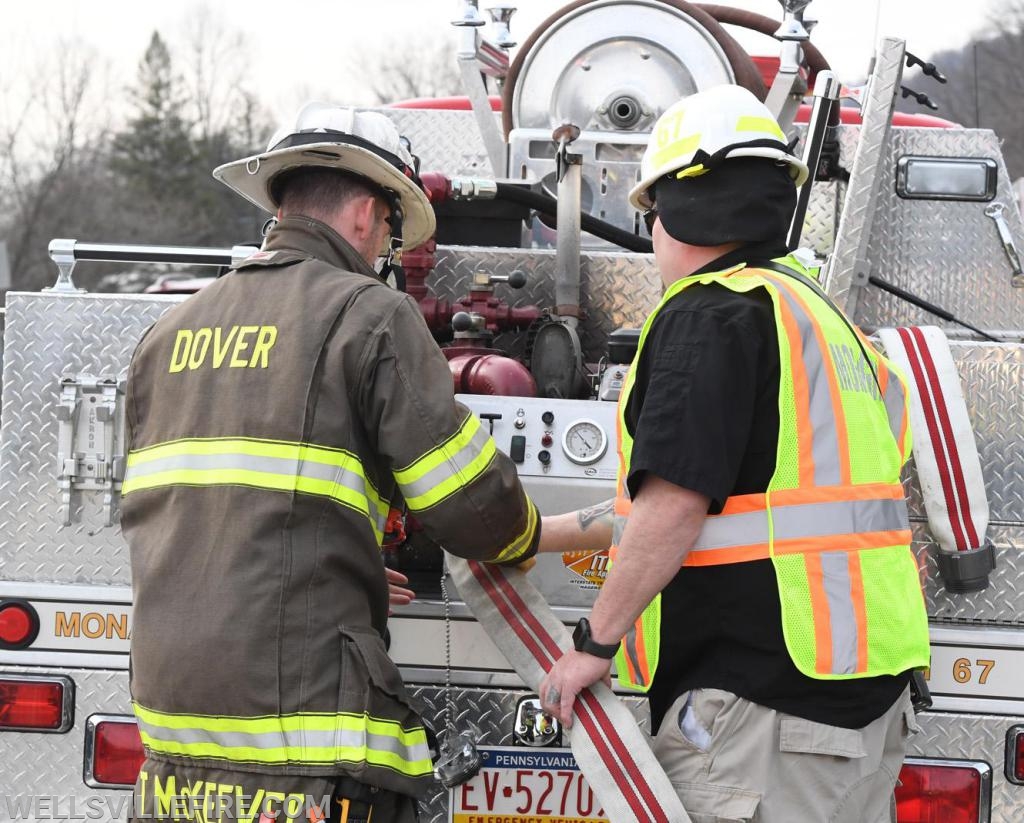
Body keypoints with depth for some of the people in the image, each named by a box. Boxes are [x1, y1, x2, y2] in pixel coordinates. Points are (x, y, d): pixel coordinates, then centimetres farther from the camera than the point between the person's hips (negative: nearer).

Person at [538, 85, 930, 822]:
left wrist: (595, 644, -10)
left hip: (762, 706, -10)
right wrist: (541, 534, 33)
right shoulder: (828, 322, 23)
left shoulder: (710, 316, -9)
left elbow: (674, 505, -19)